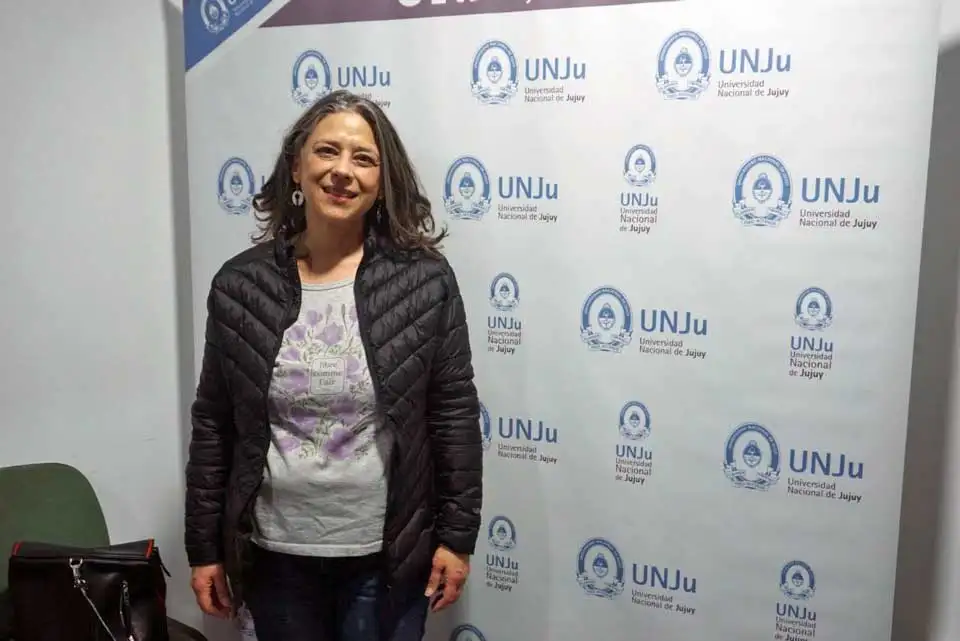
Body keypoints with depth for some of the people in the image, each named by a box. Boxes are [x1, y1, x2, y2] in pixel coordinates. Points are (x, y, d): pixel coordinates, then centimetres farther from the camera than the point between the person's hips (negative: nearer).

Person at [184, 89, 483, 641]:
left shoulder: (426, 281, -9)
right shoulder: (239, 286, -4)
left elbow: (455, 416, -6)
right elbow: (213, 425, 1)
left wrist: (457, 535, -5)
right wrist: (204, 547, 4)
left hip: (386, 554, -2)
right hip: (274, 553, 2)